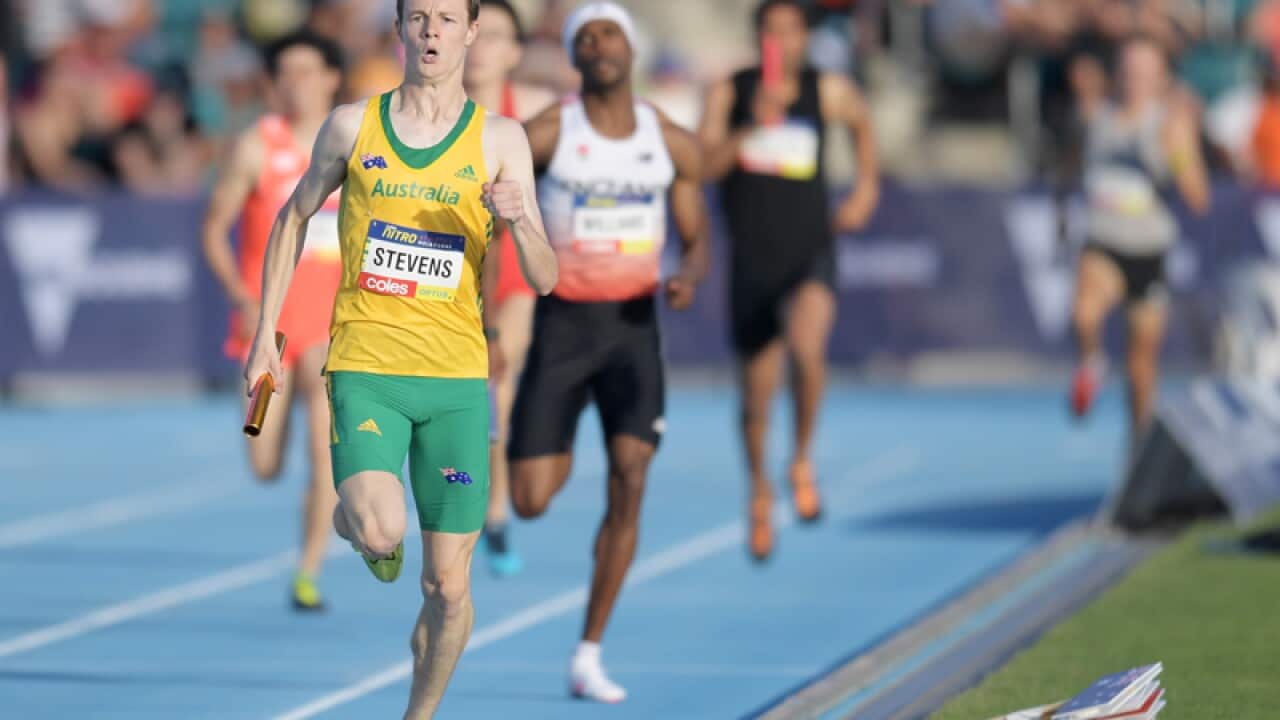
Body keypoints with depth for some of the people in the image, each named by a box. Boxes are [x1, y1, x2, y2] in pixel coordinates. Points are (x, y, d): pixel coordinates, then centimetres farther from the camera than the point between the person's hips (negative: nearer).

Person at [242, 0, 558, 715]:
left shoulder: (501, 139, 2)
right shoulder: (353, 125, 3)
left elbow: (544, 280, 1)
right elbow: (295, 217, 19)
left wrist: (518, 220, -20)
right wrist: (267, 331, 13)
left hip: (457, 377, 1)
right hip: (364, 366, -1)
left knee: (448, 587, 1)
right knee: (381, 532, -26)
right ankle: (353, 520, 11)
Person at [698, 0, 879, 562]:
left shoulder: (828, 91, 1)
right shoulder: (729, 93, -1)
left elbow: (861, 120, 25)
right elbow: (704, 166, -11)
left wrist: (867, 184, 16)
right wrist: (751, 127, -24)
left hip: (809, 256, -1)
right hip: (751, 263, 1)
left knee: (806, 347, -33)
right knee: (756, 396, 12)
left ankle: (802, 461, -12)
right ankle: (760, 491, 39)